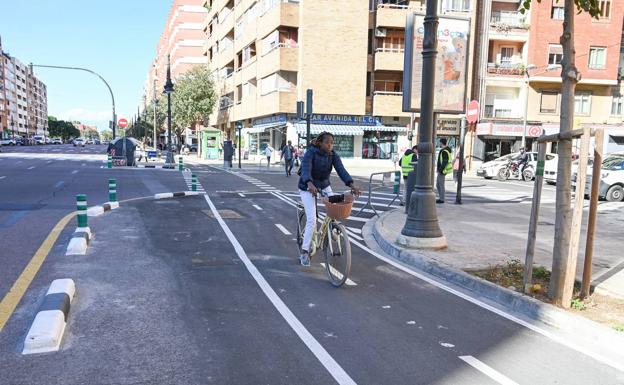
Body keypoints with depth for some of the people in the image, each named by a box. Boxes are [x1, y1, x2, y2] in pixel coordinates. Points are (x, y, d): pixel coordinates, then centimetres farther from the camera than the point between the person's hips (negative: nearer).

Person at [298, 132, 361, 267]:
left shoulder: (333, 155, -9)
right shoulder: (311, 152, -22)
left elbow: (341, 170, -21)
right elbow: (306, 169, -37)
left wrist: (352, 185, -37)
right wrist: (310, 184, -57)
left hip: (324, 186, 5)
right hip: (308, 187, -4)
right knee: (312, 220, -13)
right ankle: (304, 251, -3)